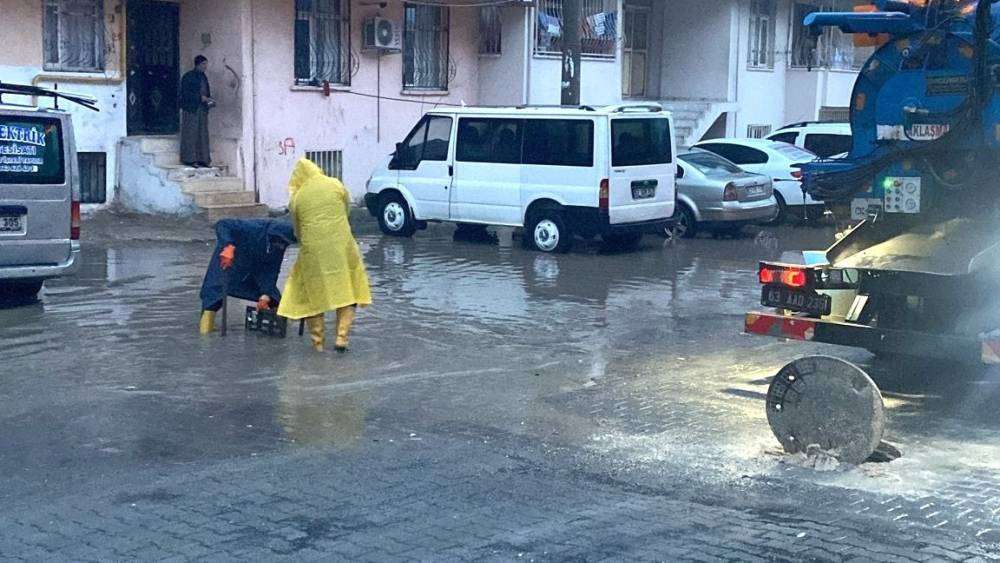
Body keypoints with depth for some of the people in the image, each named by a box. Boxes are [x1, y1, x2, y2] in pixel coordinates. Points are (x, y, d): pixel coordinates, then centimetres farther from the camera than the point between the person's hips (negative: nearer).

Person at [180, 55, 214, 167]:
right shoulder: (188, 76, -6)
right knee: (190, 135, -6)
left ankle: (202, 159, 8)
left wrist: (209, 100, 4)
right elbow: (185, 93, -13)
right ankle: (189, 159, -4)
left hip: (202, 109, 7)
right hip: (190, 109, -7)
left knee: (202, 135, 6)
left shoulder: (203, 76, 16)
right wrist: (201, 98, -18)